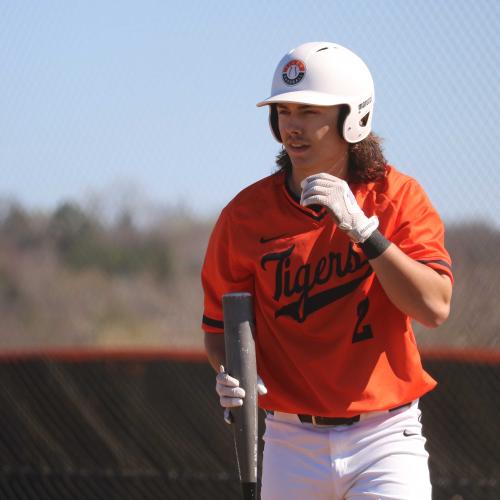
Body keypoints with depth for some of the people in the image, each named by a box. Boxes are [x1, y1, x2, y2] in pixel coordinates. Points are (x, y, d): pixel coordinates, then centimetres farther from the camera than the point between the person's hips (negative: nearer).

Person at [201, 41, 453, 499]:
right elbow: (219, 321, 9)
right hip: (291, 442, 2)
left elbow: (435, 307, -16)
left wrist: (362, 227, -22)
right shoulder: (247, 213, 0)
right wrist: (228, 372, -13)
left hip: (384, 440, -2)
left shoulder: (398, 197, -4)